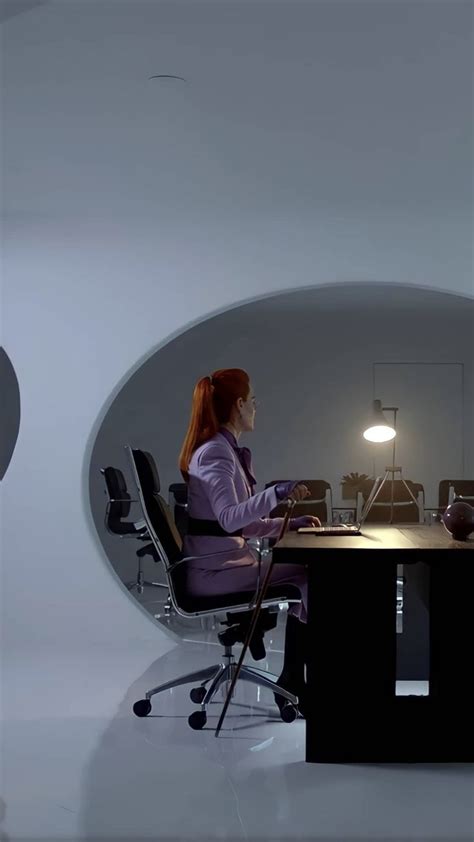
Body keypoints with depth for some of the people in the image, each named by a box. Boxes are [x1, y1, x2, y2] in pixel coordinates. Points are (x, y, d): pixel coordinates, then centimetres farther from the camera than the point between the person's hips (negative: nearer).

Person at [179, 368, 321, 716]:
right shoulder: (215, 452, -16)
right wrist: (276, 494, -39)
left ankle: (293, 682, 3)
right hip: (215, 568, -10)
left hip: (224, 561, 10)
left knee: (305, 574, 5)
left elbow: (242, 523, 19)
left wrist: (289, 523, 11)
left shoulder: (225, 449, 15)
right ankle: (293, 683, 1)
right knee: (310, 576, -11)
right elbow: (229, 518, -29)